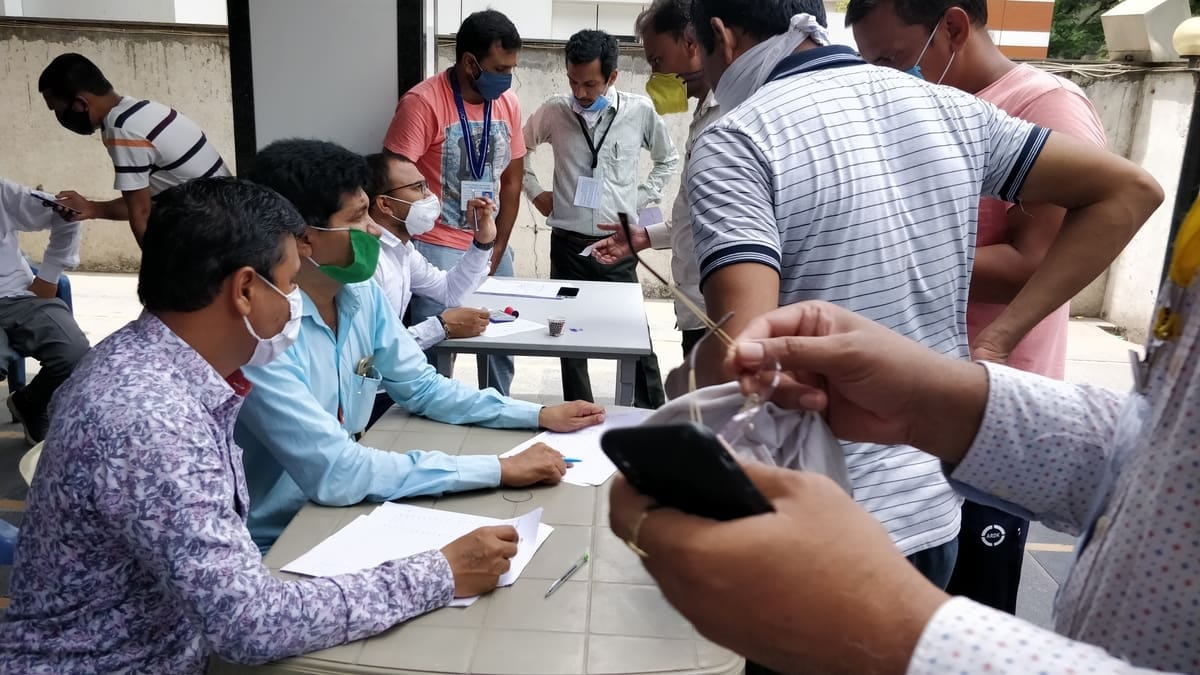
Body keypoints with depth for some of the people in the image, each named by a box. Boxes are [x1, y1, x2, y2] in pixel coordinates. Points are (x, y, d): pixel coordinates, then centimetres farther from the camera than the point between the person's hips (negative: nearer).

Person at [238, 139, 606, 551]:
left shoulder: (362, 293, -3)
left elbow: (422, 388, 8)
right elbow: (334, 474, -30)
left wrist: (540, 415, -2)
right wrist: (500, 469, -28)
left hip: (341, 511, 6)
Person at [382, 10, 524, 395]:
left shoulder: (508, 103, 3)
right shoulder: (423, 102, -15)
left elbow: (512, 181, 8)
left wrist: (495, 253, 3)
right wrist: (409, 256, -12)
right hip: (438, 249, -5)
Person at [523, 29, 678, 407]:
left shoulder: (640, 111, -4)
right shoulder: (554, 112, -2)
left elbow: (668, 160, 13)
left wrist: (643, 198, 4)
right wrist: (535, 192, 7)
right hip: (567, 242, 1)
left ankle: (653, 414, 19)